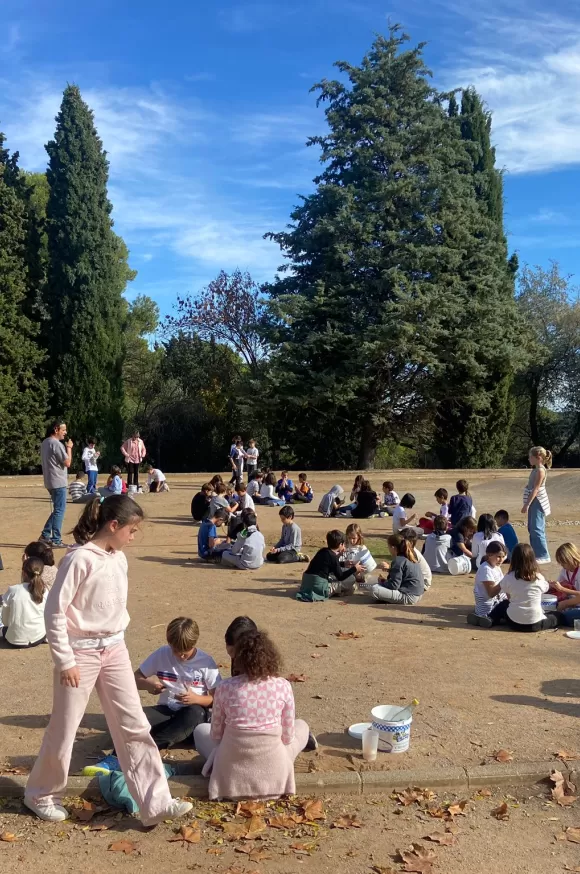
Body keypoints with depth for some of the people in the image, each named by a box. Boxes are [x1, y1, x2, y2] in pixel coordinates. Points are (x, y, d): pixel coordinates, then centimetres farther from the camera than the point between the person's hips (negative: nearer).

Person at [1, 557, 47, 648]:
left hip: (15, 640, -1)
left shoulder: (13, 590, -10)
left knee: (5, 629, 34)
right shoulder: (44, 591, -5)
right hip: (38, 638, 1)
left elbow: (5, 620, -1)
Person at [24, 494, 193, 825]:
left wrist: (117, 641, 16)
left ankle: (156, 802, 7)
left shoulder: (119, 559, 4)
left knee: (135, 726, 3)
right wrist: (65, 661, -14)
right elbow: (55, 612, -17)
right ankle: (41, 794, 34)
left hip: (115, 650, 7)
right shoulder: (80, 559, -19)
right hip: (82, 653, -6)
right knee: (64, 730, 10)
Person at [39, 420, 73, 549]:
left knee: (57, 509, 19)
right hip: (58, 482, -10)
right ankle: (56, 540, -2)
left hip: (50, 481, 10)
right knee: (59, 510, -4)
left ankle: (45, 534, 18)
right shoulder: (56, 444, -17)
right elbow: (68, 463, -16)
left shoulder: (45, 443, 14)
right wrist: (69, 448, -5)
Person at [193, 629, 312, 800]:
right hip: (273, 769, -1)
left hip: (231, 769, 1)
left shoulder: (225, 688, -13)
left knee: (200, 730, 29)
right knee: (301, 726, 26)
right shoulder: (283, 686, -12)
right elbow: (288, 736, -4)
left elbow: (216, 735, -2)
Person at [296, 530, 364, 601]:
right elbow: (340, 577, -5)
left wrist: (339, 554, 27)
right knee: (351, 580, -2)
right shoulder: (333, 557, -11)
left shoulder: (323, 551, 12)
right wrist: (354, 568, 0)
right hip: (319, 586, -9)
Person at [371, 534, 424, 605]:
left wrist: (382, 582, 0)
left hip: (408, 597, -10)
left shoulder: (398, 561, -17)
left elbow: (393, 585, -19)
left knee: (375, 589, -21)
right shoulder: (411, 558, 10)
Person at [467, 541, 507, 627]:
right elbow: (491, 593, -22)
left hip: (497, 602, 9)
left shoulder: (496, 567, 9)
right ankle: (481, 618, -11)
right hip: (488, 607, -9)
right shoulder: (486, 569, -19)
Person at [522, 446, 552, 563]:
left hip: (537, 502, -10)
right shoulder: (535, 469, 12)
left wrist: (527, 504, -21)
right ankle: (535, 553, 23)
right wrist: (527, 504, 16)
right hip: (533, 502, 10)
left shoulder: (540, 470, -15)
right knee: (532, 529, 14)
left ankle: (543, 556, -6)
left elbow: (535, 489, -20)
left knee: (537, 529, -9)